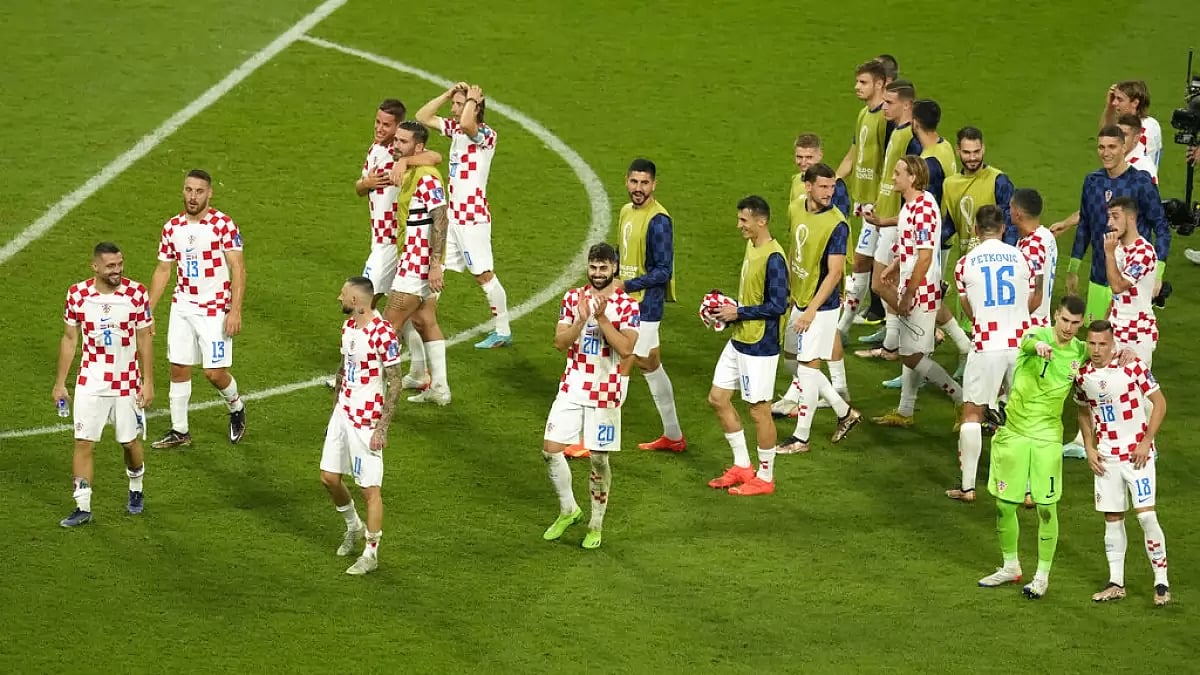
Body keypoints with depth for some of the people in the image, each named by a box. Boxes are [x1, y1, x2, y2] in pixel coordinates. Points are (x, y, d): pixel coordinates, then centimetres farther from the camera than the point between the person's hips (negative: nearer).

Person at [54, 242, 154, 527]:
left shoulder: (136, 292, -8)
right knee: (83, 442, -5)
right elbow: (69, 339, 4)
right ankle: (83, 507, 1)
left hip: (127, 383, 0)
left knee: (130, 442, 10)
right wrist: (59, 383, 5)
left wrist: (148, 382, -3)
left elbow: (144, 339, -1)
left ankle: (136, 491, 36)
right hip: (90, 383, 0)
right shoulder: (77, 294, -6)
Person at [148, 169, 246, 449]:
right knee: (178, 368, 5)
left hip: (214, 310, -5)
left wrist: (235, 311, -19)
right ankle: (179, 431, 15)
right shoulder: (172, 227, 5)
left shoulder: (223, 224, -10)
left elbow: (238, 269, -11)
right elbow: (162, 271, 13)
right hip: (182, 308, 5)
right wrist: (147, 311, 9)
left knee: (215, 372, -5)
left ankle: (236, 409, 25)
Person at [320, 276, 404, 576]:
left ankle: (371, 554, 11)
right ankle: (354, 527, 37)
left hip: (367, 420, -8)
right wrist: (335, 407, 21)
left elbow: (394, 383, -16)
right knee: (329, 478, 13)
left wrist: (382, 427, -17)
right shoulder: (348, 327, 7)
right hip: (343, 413, 8)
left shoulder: (383, 333, -19)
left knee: (370, 488, 0)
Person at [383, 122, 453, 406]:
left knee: (389, 324, -4)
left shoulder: (426, 177, -20)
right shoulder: (408, 173, 11)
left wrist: (435, 264, -26)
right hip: (414, 261, 10)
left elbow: (441, 220, -24)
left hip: (419, 263, -10)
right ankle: (438, 387, 17)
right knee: (425, 322, 13)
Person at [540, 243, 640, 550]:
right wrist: (581, 320, -20)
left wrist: (602, 318, -23)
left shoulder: (628, 306, -6)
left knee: (599, 459, 2)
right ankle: (568, 510, 20)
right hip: (572, 388, 3)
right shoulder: (573, 298, 3)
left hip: (605, 393, -3)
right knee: (551, 450, -2)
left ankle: (596, 525, 17)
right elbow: (560, 342, -4)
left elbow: (626, 348, -17)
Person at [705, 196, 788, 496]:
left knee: (759, 409, 1)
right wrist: (728, 309, 5)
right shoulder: (751, 247, 8)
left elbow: (777, 305, -23)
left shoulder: (773, 258, -21)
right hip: (738, 341, 10)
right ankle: (742, 466, 25)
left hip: (760, 347, -10)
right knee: (718, 398, 14)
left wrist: (739, 313, -17)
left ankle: (765, 478, 14)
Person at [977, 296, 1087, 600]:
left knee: (1046, 507, -4)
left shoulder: (1080, 353, 1)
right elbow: (1028, 342, -36)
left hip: (1047, 437, 0)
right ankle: (1011, 567, 27)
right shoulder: (1038, 335, -8)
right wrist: (1037, 345, -59)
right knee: (1004, 504, 7)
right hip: (1013, 431, 0)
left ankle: (1043, 575, 10)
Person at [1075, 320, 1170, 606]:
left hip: (1137, 453, -4)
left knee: (1146, 515, -11)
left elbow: (1159, 403, -7)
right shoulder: (1083, 375, 2)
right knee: (1112, 518, 7)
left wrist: (1146, 442, -12)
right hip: (1106, 456, 4)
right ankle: (1116, 583, 16)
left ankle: (1162, 583, -3)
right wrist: (1089, 448, 6)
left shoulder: (1133, 366, -12)